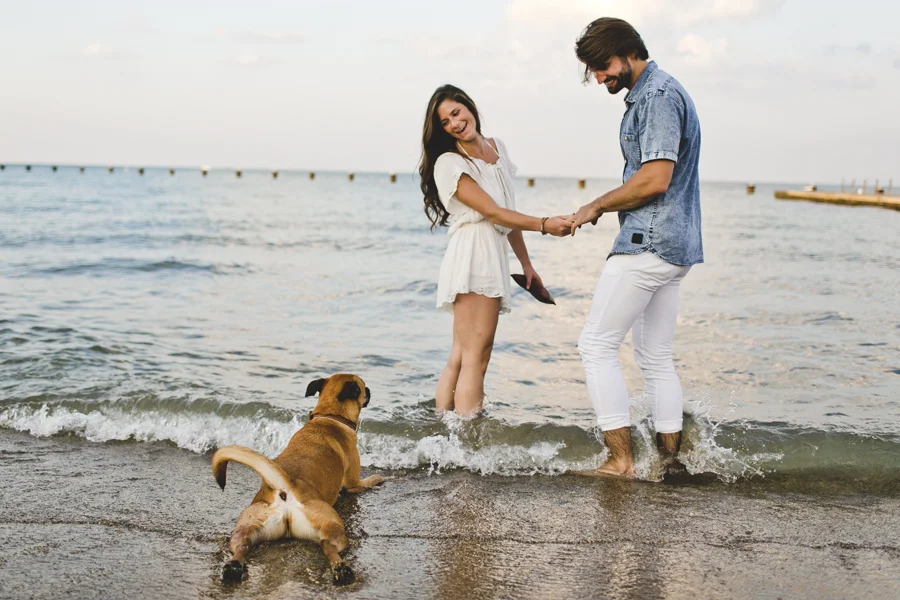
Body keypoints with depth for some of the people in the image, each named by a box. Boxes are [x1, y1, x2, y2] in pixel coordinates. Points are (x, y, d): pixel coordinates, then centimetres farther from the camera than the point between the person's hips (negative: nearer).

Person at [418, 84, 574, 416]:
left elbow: (508, 212, 22)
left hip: (494, 257, 7)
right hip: (473, 255, -7)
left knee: (459, 358, 5)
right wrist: (544, 224, -14)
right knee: (475, 359, -11)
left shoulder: (497, 147, 18)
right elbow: (492, 212, -11)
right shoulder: (449, 163, -5)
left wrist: (526, 264, 22)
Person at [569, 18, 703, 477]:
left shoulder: (659, 94, -13)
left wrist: (596, 206, -10)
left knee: (597, 344, -7)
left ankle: (620, 460, -6)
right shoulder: (649, 94, 19)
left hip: (649, 243, -11)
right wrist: (605, 207, 9)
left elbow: (655, 179, -21)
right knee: (655, 356, 14)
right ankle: (670, 458, 19)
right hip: (672, 247, 11)